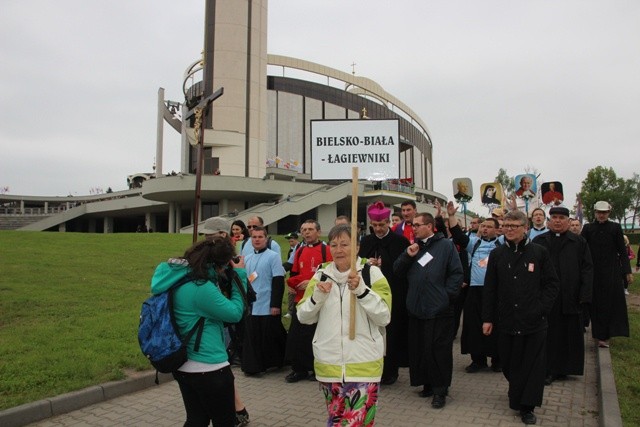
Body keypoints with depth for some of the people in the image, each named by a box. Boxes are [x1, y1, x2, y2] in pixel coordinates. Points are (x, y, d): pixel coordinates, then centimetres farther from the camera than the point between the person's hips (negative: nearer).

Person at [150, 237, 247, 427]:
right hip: (208, 368, -9)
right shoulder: (201, 287, -27)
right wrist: (240, 276, -9)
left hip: (184, 365, 9)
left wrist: (233, 277, 3)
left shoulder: (178, 277, 1)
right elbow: (234, 313, -16)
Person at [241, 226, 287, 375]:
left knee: (272, 337, 3)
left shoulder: (273, 256, -6)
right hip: (251, 306, 5)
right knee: (252, 337, 7)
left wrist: (276, 305, -16)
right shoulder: (247, 258, 12)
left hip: (268, 307, -5)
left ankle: (278, 362, 22)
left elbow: (278, 282, -11)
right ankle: (253, 366, 18)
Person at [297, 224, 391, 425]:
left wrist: (362, 290, -22)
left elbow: (384, 318, -10)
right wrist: (317, 296, -12)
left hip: (364, 364, -3)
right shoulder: (321, 275, 5)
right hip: (329, 364, 4)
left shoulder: (372, 273, -5)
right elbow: (304, 317, 6)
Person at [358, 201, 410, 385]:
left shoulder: (400, 241, -3)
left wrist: (383, 265, -12)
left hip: (393, 296, -3)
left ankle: (389, 371, 17)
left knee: (391, 333, 3)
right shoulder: (366, 241, 9)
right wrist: (367, 264, -9)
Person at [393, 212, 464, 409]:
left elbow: (457, 273, -5)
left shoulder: (446, 245, -3)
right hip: (416, 309, 6)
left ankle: (440, 390, 13)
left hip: (439, 310, -5)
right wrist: (408, 256, -7)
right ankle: (427, 383, 27)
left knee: (439, 350, 0)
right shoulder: (413, 246, 14)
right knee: (418, 348, 11)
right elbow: (397, 271, 8)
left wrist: (447, 295, -11)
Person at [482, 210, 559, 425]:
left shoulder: (539, 252, -1)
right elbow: (489, 289, 6)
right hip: (506, 320, 2)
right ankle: (518, 397, 35)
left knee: (532, 365, 2)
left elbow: (552, 284, 2)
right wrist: (487, 318, 3)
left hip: (534, 321, -2)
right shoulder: (497, 254, 4)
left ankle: (527, 406, 16)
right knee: (509, 363, 11)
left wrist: (541, 309, -9)